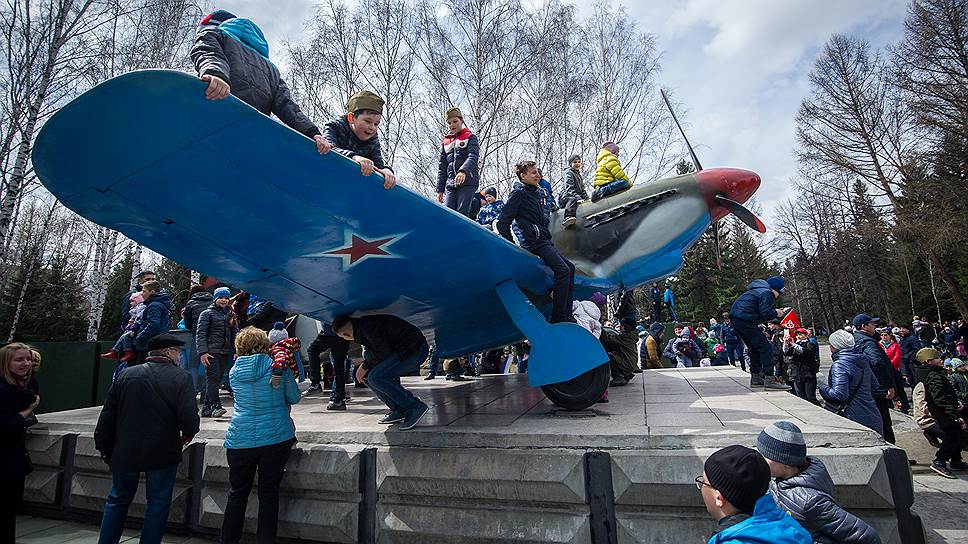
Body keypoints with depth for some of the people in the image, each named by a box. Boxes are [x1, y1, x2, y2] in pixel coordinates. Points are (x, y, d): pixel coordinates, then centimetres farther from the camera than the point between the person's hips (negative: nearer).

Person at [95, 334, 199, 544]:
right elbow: (189, 418, -19)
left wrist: (104, 447, 15)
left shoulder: (126, 375, 0)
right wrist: (187, 434, 3)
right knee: (158, 503, 11)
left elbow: (107, 415, 4)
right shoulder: (181, 377, -13)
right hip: (163, 454, -3)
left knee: (118, 500, 22)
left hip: (125, 453, 4)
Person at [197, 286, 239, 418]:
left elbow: (235, 334, 17)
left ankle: (207, 408, 15)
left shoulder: (231, 315, 16)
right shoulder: (207, 313, 1)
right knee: (213, 379, -11)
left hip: (225, 353, 5)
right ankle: (215, 406, -11)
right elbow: (200, 334, -5)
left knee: (217, 380, 7)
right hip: (211, 352, -5)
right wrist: (202, 352, -14)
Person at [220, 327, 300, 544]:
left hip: (240, 439, 2)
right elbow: (294, 397, 2)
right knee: (269, 493, 8)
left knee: (237, 493, 17)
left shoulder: (234, 371, 3)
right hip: (276, 437, -2)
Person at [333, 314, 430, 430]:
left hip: (415, 349, -11)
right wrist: (365, 367, 2)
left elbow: (383, 352, -17)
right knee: (370, 376, 9)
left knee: (376, 377, -18)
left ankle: (416, 407, -13)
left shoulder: (367, 325, -16)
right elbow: (375, 354, 20)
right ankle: (399, 410, 10)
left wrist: (365, 366, -5)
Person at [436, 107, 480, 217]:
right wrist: (440, 190, 14)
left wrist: (463, 171, -31)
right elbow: (442, 167, 21)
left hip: (468, 183, -5)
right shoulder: (445, 142, 21)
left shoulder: (470, 137, 7)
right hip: (450, 185, 5)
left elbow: (473, 157, -11)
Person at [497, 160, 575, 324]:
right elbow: (503, 223, -12)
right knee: (563, 271, -20)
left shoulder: (536, 193, 20)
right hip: (534, 242, -10)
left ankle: (566, 315, 11)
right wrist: (512, 247, -14)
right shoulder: (519, 195, -6)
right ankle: (558, 318, -17)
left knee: (570, 268, 10)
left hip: (545, 241, 10)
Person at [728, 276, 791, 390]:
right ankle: (769, 379, -8)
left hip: (734, 318, 10)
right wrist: (776, 313, 2)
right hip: (744, 320, -10)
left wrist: (773, 312, 18)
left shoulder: (758, 290, 26)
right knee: (766, 347, -6)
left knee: (755, 348, 19)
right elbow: (765, 314, -15)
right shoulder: (767, 293, -4)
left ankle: (755, 377, 22)